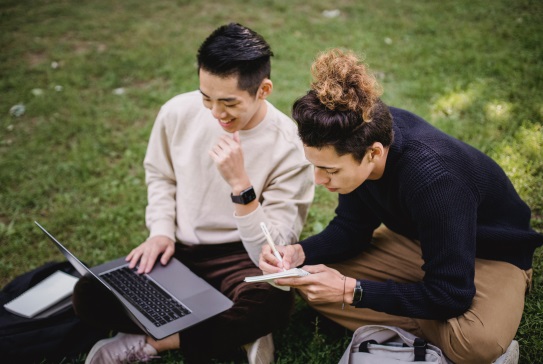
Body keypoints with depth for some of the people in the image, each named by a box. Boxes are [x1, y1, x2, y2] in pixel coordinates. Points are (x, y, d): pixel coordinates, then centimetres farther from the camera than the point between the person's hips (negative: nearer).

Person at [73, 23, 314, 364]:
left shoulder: (289, 147, -19)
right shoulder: (179, 112, -9)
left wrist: (240, 182, -33)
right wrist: (161, 231, -4)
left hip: (239, 257, -3)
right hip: (177, 249, 4)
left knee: (271, 301, -37)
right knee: (89, 295, -18)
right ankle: (232, 334, -13)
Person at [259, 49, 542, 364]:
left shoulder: (433, 177, -39)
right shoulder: (365, 132, -20)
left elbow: (450, 295, -30)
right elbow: (351, 228, -4)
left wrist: (350, 290, -30)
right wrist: (299, 253, -22)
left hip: (492, 255, -6)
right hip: (417, 242, 7)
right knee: (310, 281, -9)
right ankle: (441, 335, -8)